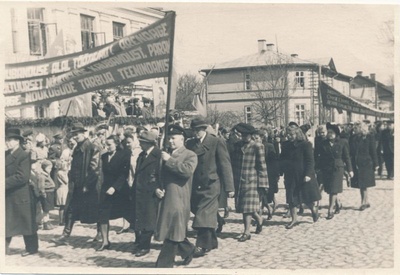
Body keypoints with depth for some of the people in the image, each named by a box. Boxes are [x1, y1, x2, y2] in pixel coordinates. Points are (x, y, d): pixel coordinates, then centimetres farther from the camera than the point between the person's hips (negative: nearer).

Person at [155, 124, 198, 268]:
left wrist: (169, 160, -17)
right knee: (171, 233, 13)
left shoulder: (190, 155, -2)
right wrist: (157, 189, 5)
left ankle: (163, 265, 1)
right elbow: (159, 176, 24)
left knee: (172, 235, -5)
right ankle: (188, 250, 36)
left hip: (179, 200, -7)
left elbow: (188, 170, -22)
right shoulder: (166, 155, 19)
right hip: (166, 199, 7)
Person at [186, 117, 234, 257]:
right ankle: (211, 242, 27)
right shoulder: (190, 144, 9)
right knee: (204, 216, 12)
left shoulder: (217, 142, -3)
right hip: (195, 186, 5)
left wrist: (229, 187, -9)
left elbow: (225, 165, -5)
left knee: (205, 216, -9)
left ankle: (202, 246, -6)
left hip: (210, 186, -5)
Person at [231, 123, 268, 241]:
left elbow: (262, 166, -5)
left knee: (247, 206, -6)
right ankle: (258, 218, 35)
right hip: (238, 181, 5)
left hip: (251, 181, -5)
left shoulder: (257, 147, -5)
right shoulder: (237, 145, 9)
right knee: (242, 206, 10)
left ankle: (247, 232, 2)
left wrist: (262, 184, -8)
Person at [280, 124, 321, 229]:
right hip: (290, 176, 5)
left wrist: (308, 174, -18)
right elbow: (282, 160, 13)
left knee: (307, 197, 5)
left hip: (303, 176, -4)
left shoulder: (305, 145, -9)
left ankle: (313, 209, 34)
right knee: (291, 199, 4)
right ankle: (294, 219, 14)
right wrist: (281, 172, 3)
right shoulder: (285, 145, 6)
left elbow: (310, 161, -11)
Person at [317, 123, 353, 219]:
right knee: (329, 189, 9)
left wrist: (350, 170, 4)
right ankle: (338, 204, 34)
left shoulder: (342, 142, 0)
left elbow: (347, 156, 4)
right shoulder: (323, 143, 5)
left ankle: (330, 210, -3)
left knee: (333, 190, -7)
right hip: (326, 169, 3)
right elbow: (320, 156, 6)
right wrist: (318, 168, -1)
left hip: (337, 169, -3)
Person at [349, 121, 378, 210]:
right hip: (356, 164, 5)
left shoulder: (369, 137, -5)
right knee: (360, 185, 9)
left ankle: (363, 202, 4)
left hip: (366, 164, -5)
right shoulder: (353, 138, 6)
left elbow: (373, 151, -3)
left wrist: (375, 164, -4)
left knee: (364, 184, -5)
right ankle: (366, 202, 20)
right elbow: (350, 151, 8)